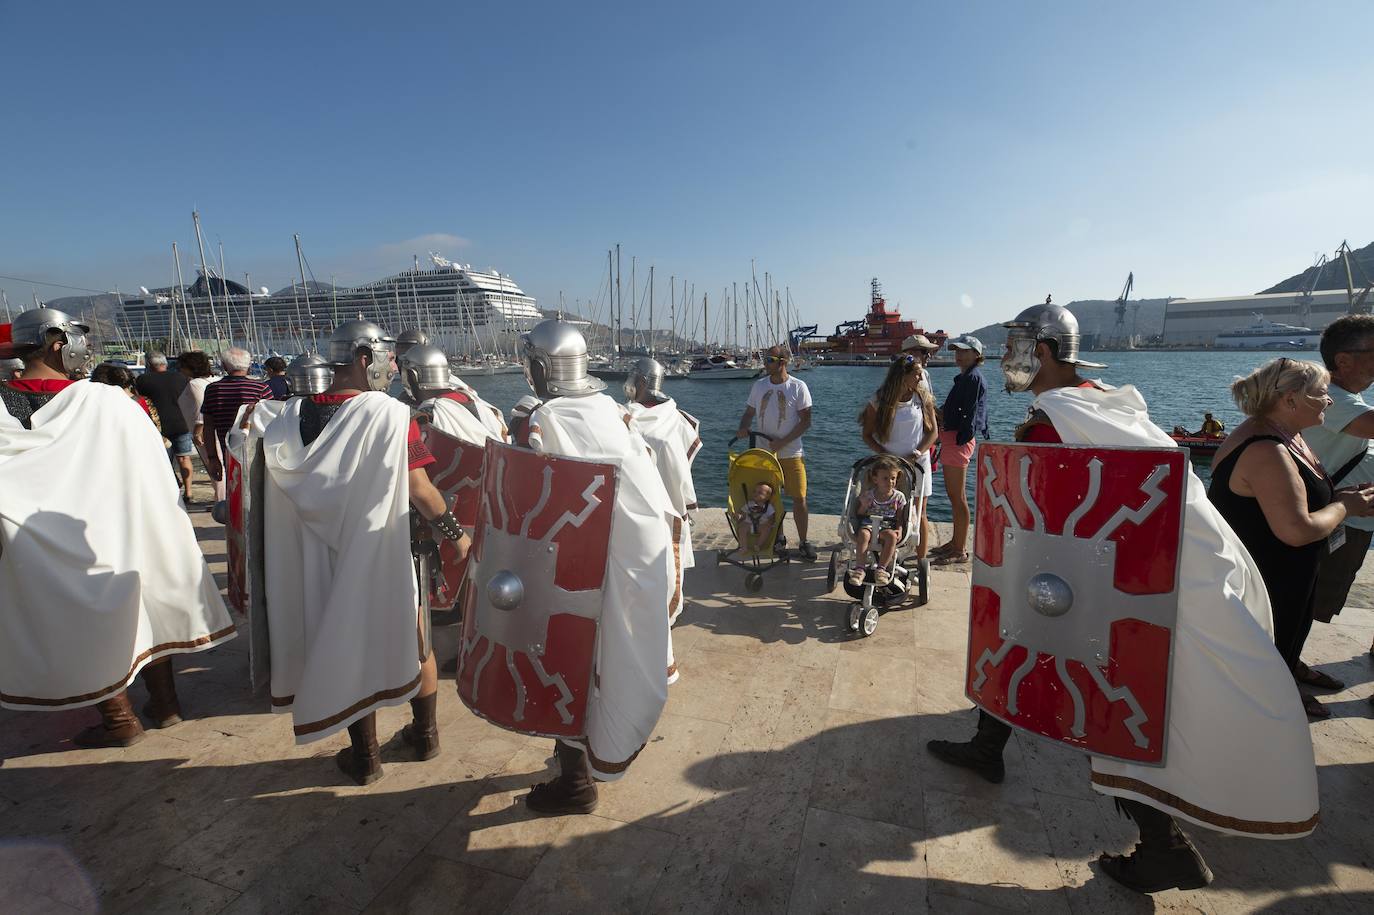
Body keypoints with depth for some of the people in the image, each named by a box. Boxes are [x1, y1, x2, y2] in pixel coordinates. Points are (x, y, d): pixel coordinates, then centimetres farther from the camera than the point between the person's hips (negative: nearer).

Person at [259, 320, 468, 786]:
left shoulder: (292, 416, -5)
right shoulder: (392, 415, -18)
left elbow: (280, 488, -3)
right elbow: (419, 489, -16)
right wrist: (455, 531, -4)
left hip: (325, 557, 3)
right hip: (384, 554, -3)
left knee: (347, 646, 17)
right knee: (413, 642, 18)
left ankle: (365, 757, 29)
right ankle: (425, 735, 33)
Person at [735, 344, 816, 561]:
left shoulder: (798, 387, -6)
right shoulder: (759, 385, 6)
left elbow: (805, 422, -8)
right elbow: (749, 412, 14)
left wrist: (782, 442, -17)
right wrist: (742, 428, -9)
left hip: (791, 453, -3)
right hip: (763, 453, 4)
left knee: (799, 498, -1)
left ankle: (803, 541, 13)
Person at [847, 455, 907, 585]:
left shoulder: (899, 497, 5)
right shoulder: (868, 495, 2)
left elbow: (899, 518, 8)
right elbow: (860, 515, 6)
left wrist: (899, 529, -11)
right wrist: (864, 506, -14)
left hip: (888, 527, 1)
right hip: (868, 525, 0)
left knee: (892, 536, -36)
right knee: (863, 534, -36)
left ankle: (882, 568, -32)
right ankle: (859, 568, -36)